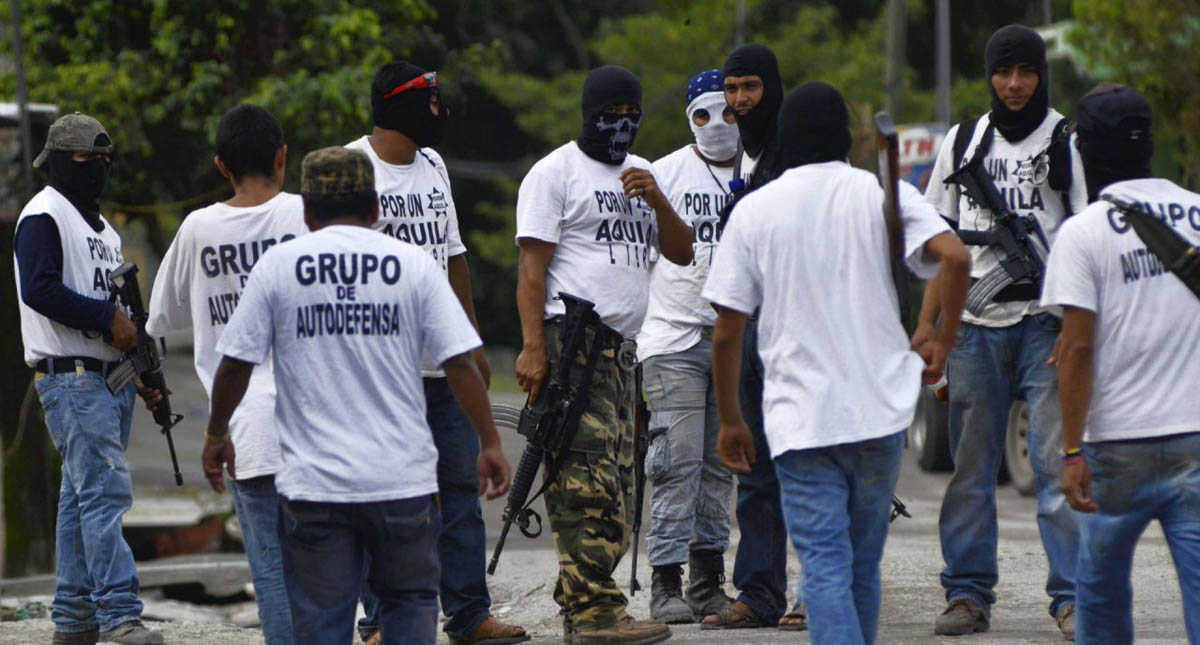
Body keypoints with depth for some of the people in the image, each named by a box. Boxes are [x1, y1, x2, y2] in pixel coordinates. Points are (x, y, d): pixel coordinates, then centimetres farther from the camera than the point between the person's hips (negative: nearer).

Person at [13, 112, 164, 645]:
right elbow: (40, 290, -19)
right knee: (105, 488, -16)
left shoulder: (100, 225, 22)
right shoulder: (43, 216, -7)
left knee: (82, 496, 10)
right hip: (71, 377, -9)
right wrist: (107, 317, -18)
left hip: (110, 376, 9)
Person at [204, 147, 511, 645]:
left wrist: (217, 435, 18)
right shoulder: (414, 264, 1)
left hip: (312, 483, 0)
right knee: (410, 602, 14)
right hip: (403, 481, 0)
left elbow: (236, 365, 3)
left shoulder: (277, 266, 1)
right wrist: (490, 443, 8)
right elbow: (459, 364, -2)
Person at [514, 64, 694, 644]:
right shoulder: (556, 172, -1)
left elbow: (681, 253, 16)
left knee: (617, 483, 5)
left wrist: (655, 200, -3)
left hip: (621, 346, 8)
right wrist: (533, 347, -17)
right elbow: (531, 265, -7)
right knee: (589, 481, -15)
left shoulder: (639, 173, 22)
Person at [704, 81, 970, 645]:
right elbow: (954, 257, -13)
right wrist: (943, 340, 3)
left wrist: (730, 422, 14)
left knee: (825, 567, -7)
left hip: (800, 423, -2)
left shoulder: (754, 209, 3)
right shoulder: (883, 194, 3)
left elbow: (726, 333, 2)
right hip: (881, 409, 2)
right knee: (863, 565, 15)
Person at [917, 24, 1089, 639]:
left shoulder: (1068, 141, 3)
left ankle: (1071, 594, -6)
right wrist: (927, 322, 10)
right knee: (970, 462, 4)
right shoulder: (963, 142, 14)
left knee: (1057, 459, -9)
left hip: (1046, 320, -4)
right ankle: (968, 593, 10)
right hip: (975, 323, 4)